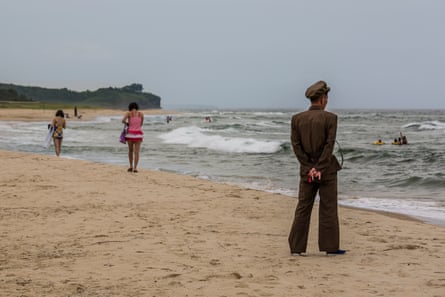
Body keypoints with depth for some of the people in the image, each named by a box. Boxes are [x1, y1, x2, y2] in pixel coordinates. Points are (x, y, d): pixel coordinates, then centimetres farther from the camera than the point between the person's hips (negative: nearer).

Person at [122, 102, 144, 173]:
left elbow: (123, 120, -17)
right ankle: (135, 168, -8)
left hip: (130, 133, 0)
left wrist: (127, 123, 4)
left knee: (130, 150, 18)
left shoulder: (128, 113, -3)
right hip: (138, 134, 1)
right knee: (136, 152, -1)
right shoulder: (141, 114, 4)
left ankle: (131, 166, 18)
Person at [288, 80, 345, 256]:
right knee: (328, 208, 4)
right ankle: (330, 247, 8)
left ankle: (296, 248, 6)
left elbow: (296, 145, -2)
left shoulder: (297, 118, 2)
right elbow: (329, 145, -14)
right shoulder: (330, 118, -8)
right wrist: (319, 168, -12)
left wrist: (309, 168, -4)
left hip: (306, 170, 3)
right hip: (327, 169, -3)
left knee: (303, 209, 7)